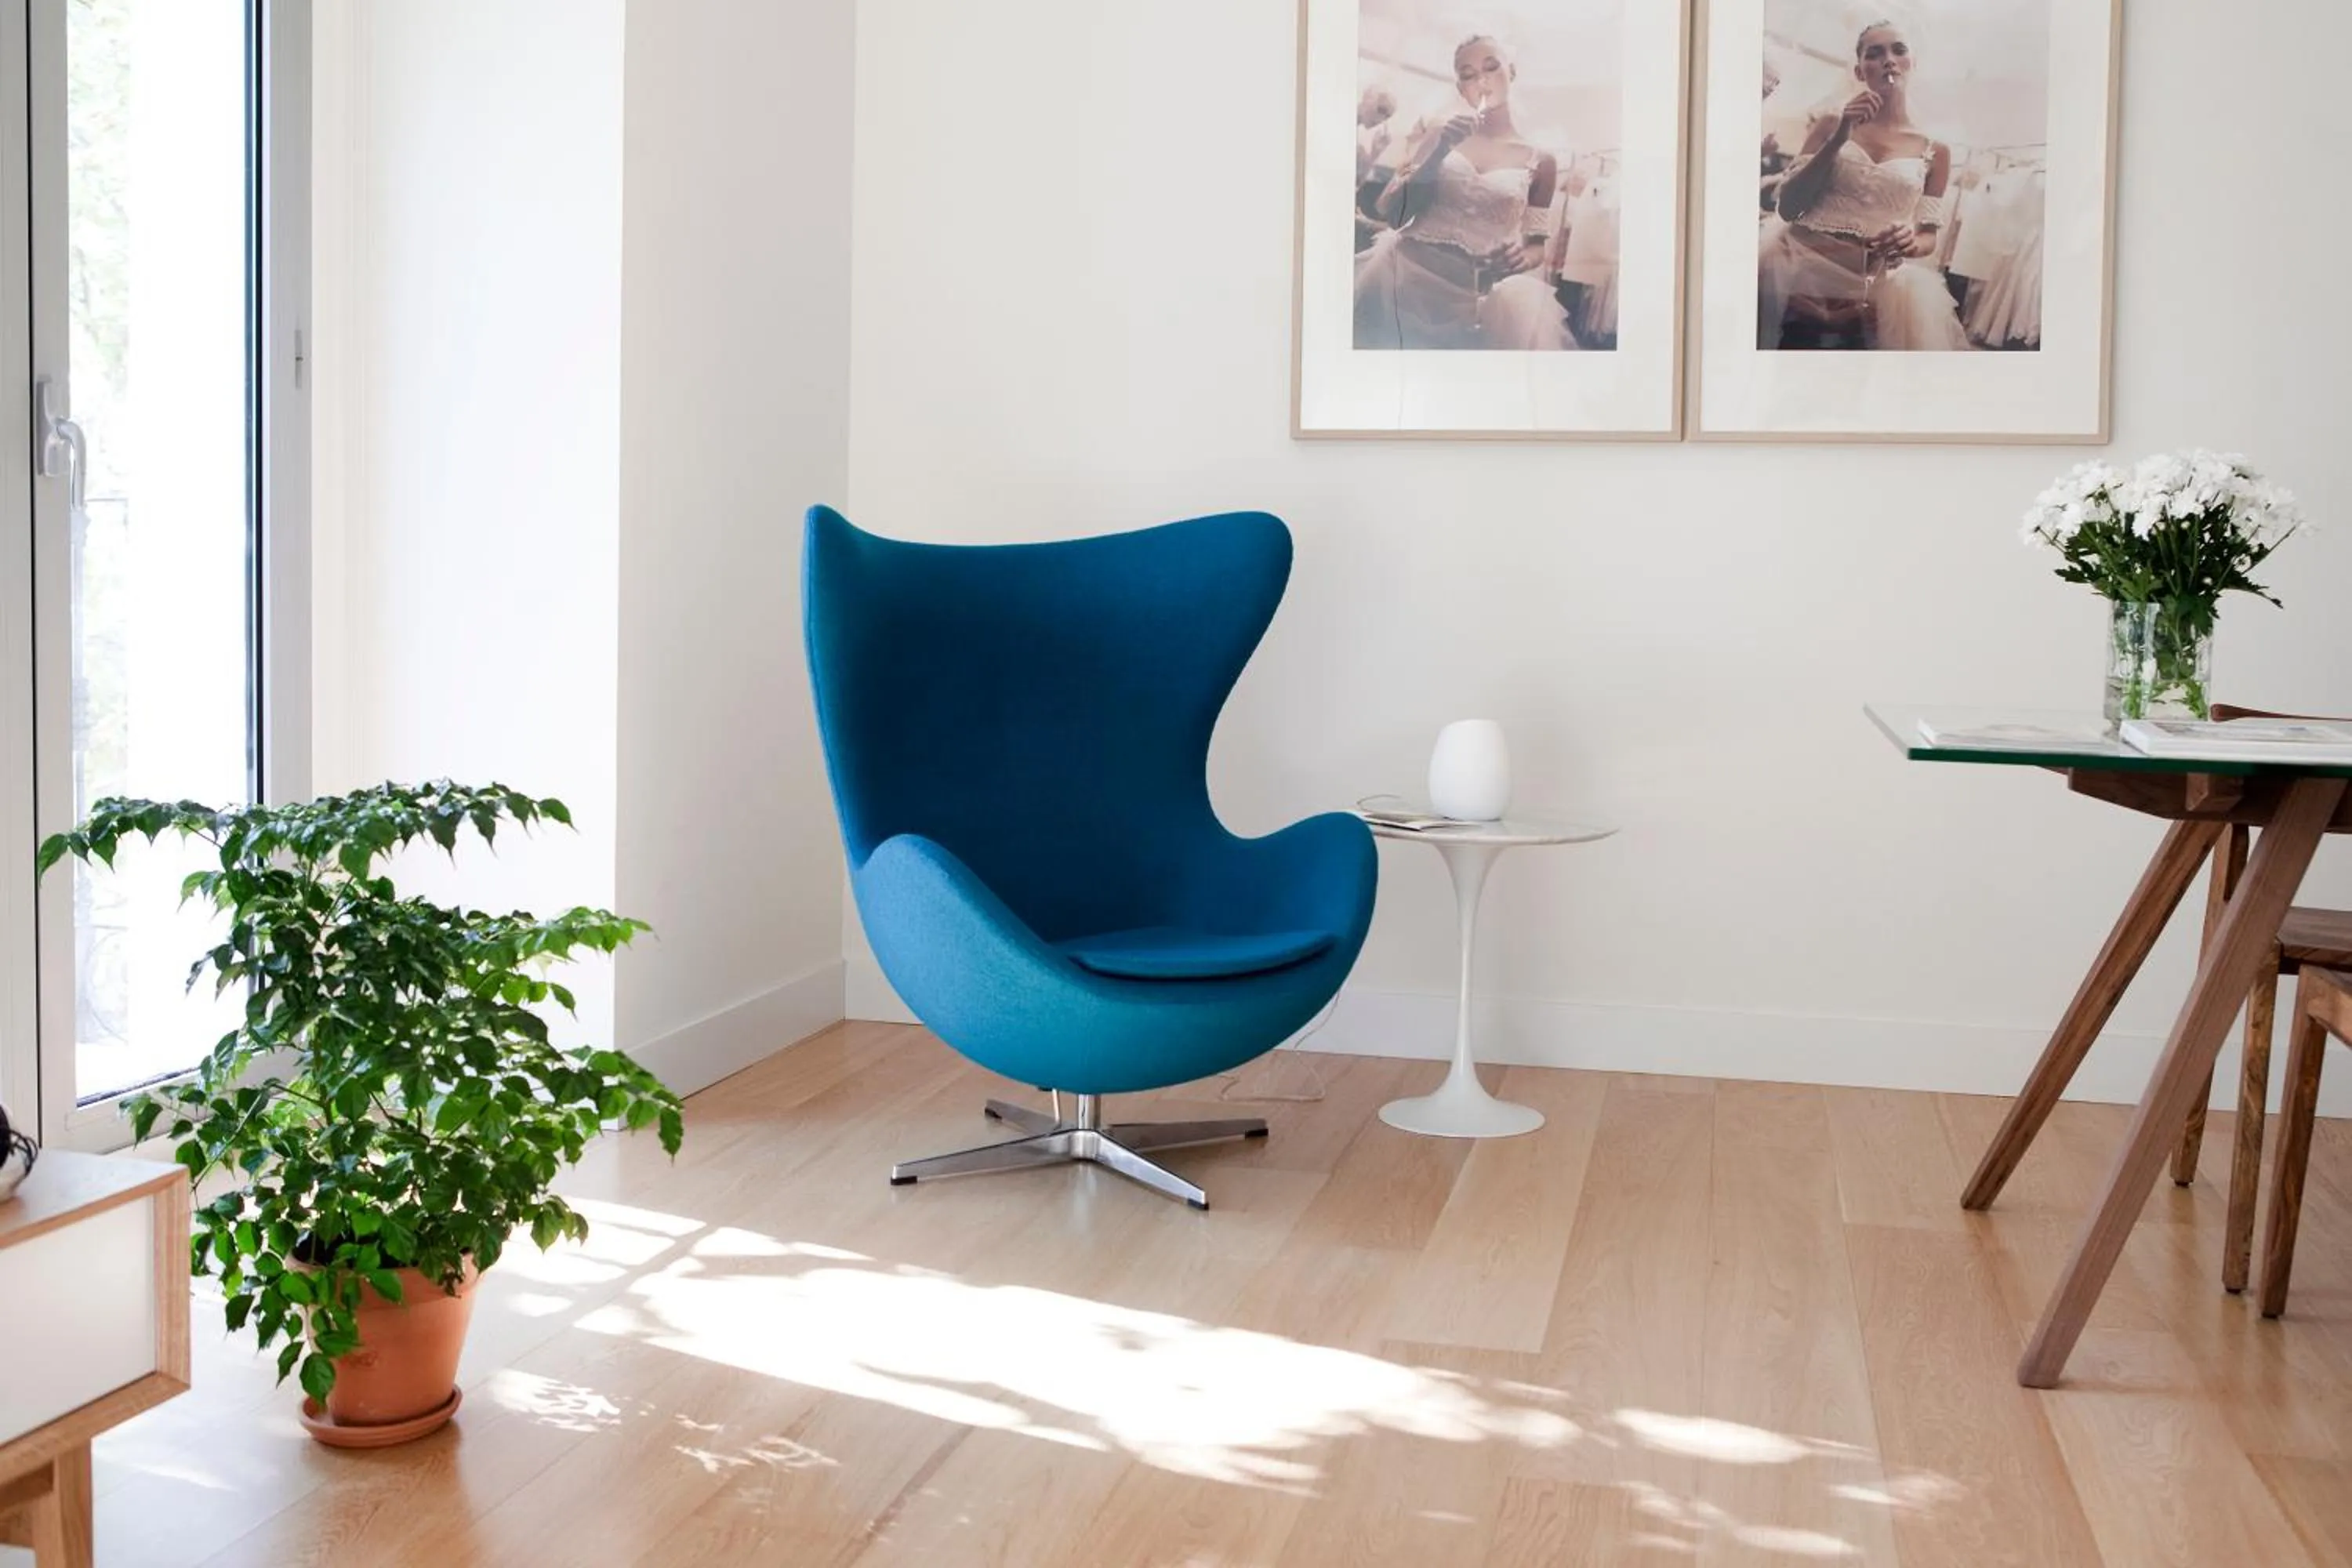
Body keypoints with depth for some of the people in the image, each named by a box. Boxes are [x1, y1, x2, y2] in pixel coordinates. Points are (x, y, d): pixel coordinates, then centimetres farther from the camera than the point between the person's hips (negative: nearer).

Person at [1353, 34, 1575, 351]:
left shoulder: (1538, 161, 6)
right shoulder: (1436, 135, 9)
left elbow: (1537, 244, 11)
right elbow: (1390, 214, 2)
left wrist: (1523, 258, -12)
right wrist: (1438, 151, -9)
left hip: (1480, 297, 0)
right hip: (1408, 279, 0)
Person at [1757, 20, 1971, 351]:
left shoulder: (1934, 151, 11)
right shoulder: (1831, 125, 11)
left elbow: (1928, 237, 11)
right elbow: (1788, 208, 2)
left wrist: (1910, 244, -13)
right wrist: (1837, 140, -7)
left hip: (1877, 284, 1)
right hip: (1802, 270, -1)